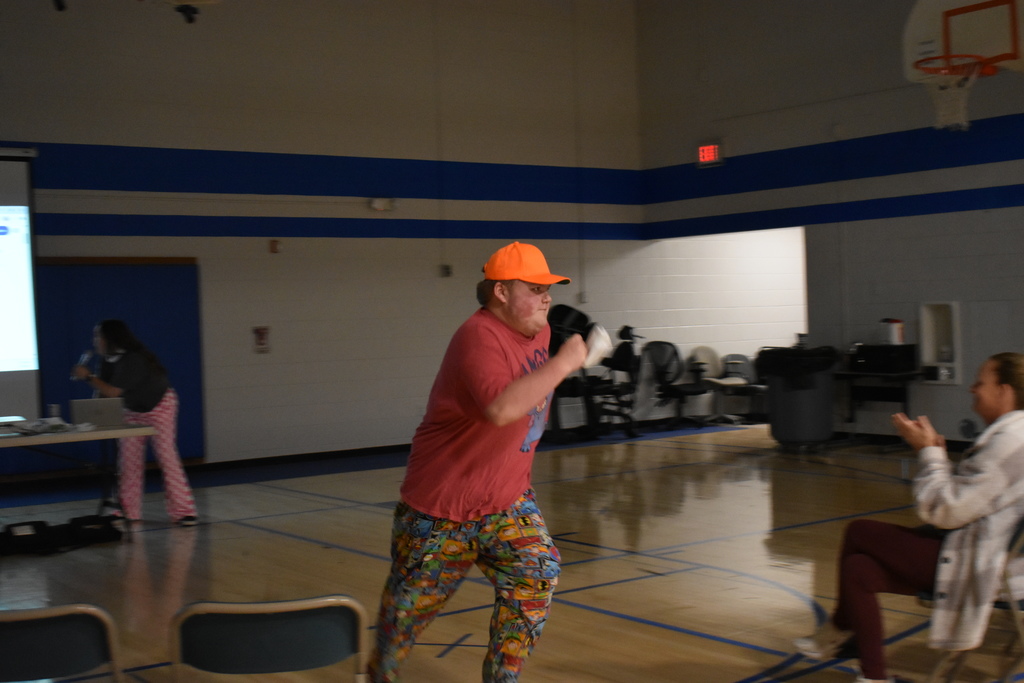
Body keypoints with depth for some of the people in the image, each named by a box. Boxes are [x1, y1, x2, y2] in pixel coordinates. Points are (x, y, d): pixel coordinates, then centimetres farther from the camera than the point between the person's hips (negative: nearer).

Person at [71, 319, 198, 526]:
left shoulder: (132, 360, -30)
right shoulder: (110, 361, -3)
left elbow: (113, 393, -31)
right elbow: (103, 394, -1)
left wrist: (88, 376, -26)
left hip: (160, 406, -8)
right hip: (133, 409, 8)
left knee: (166, 455, -11)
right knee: (128, 458, 2)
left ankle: (183, 512, -7)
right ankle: (128, 512, 9)